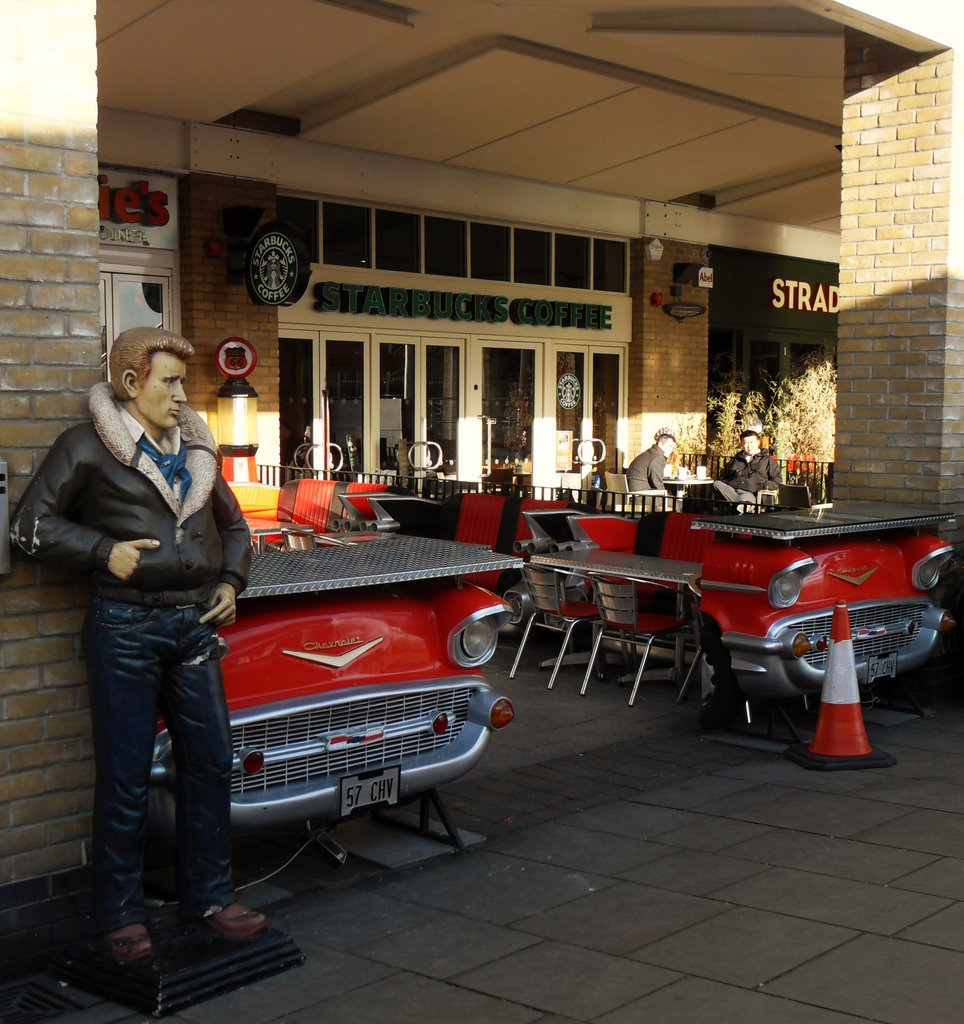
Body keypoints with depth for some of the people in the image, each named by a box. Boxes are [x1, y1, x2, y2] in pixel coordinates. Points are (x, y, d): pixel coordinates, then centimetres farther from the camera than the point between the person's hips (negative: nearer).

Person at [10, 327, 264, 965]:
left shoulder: (196, 446, 15)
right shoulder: (89, 446, -2)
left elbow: (234, 527, 25)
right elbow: (32, 525, -3)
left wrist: (230, 583, 9)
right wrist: (105, 552, -12)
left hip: (194, 625, 6)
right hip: (125, 626, -5)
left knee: (211, 763, 9)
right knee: (126, 778, 2)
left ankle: (208, 895, 24)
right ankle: (121, 915, 15)